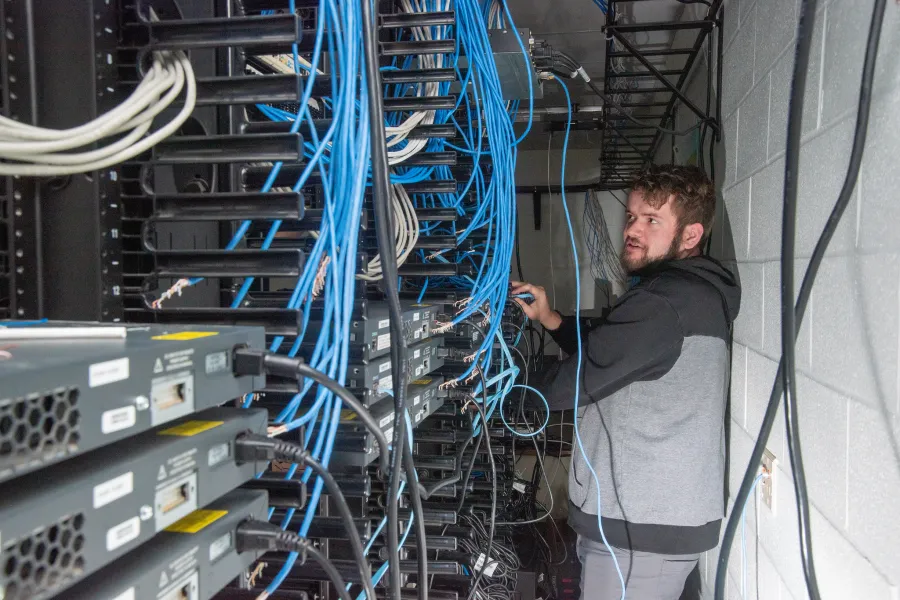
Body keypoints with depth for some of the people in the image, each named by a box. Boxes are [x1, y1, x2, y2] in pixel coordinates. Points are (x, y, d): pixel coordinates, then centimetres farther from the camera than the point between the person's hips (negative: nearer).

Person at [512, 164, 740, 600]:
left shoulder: (665, 302, -22)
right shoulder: (694, 294, 13)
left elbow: (581, 377, -21)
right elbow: (604, 353, 17)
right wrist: (551, 319, 5)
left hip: (642, 531, -10)